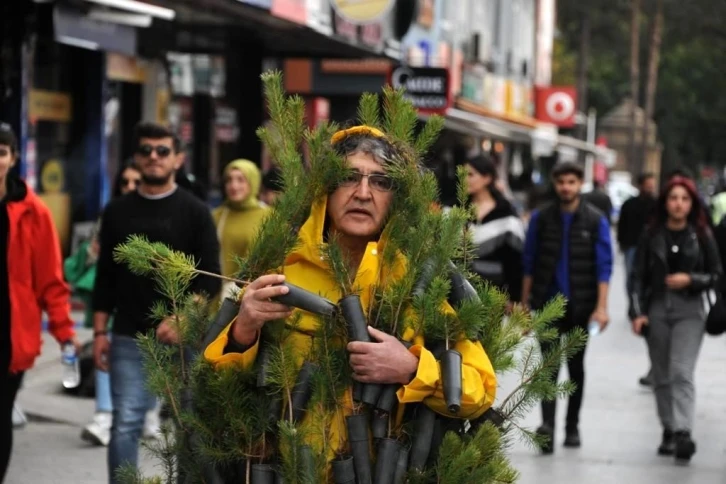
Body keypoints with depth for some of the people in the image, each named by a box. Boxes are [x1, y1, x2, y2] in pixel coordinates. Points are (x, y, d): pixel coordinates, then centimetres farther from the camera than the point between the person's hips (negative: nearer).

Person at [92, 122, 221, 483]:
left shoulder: (194, 212, 3)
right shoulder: (118, 212, 11)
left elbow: (210, 277, -2)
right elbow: (105, 277, 13)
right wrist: (100, 332, 5)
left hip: (183, 337, -1)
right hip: (129, 338, 1)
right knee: (125, 425, -5)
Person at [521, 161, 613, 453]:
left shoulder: (596, 221, 0)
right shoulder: (541, 219, 4)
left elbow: (604, 267, -3)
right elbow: (529, 263, 7)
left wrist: (601, 307, -12)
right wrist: (524, 303, 4)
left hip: (580, 306, 0)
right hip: (547, 304, 0)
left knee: (576, 366, 11)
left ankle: (572, 426, 22)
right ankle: (547, 424, -20)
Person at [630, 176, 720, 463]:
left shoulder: (702, 236, 2)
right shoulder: (651, 236, 4)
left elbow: (716, 275, 6)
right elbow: (639, 277, 4)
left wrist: (690, 279, -11)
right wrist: (637, 312, -5)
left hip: (689, 311, -2)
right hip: (657, 310, 2)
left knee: (681, 373, -16)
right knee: (662, 377, 8)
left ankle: (683, 433, -23)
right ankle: (668, 431, 18)